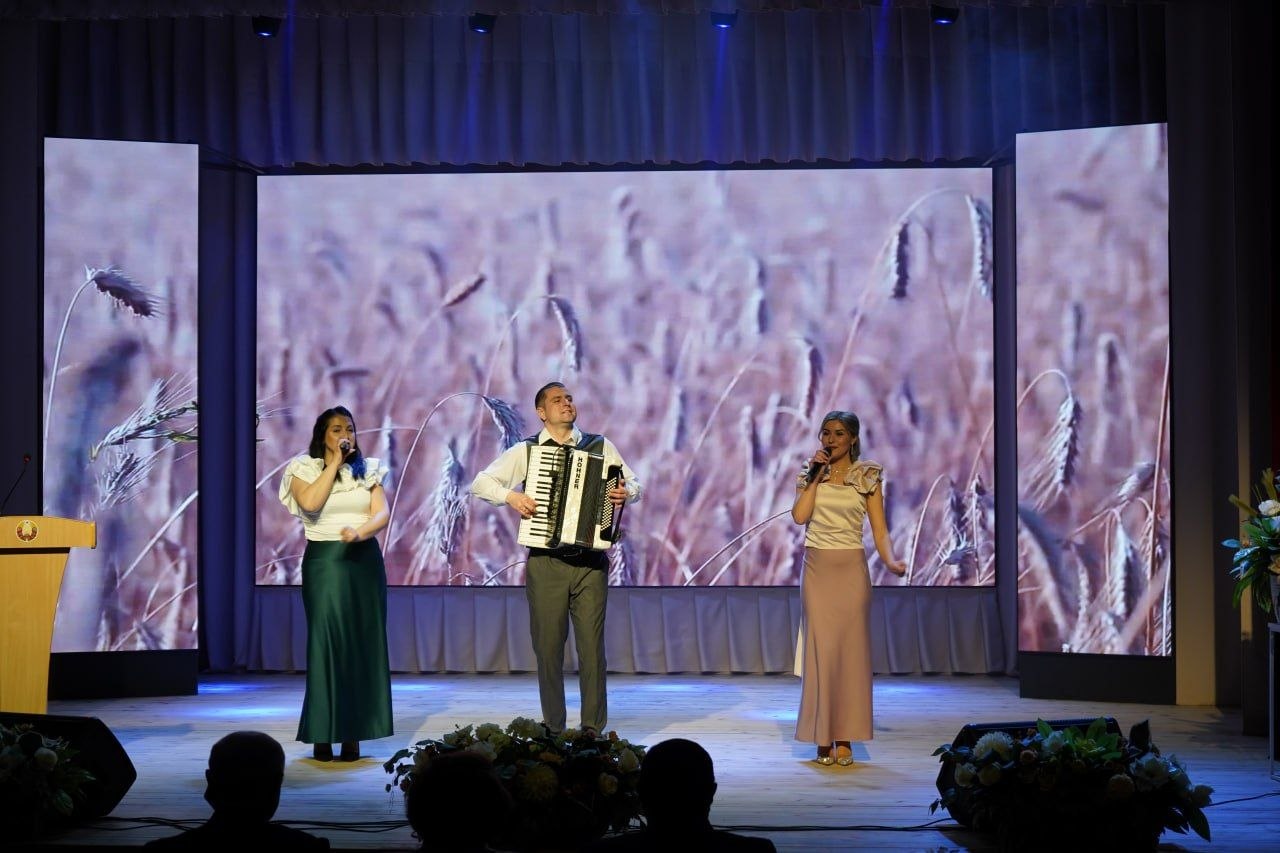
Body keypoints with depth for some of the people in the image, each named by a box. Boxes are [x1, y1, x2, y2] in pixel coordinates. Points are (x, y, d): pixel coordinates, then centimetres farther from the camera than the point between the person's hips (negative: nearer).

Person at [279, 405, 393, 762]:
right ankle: (323, 735, -3)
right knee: (326, 643, -6)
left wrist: (359, 532, -22)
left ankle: (354, 734, 3)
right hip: (325, 562, -3)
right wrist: (334, 464, -10)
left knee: (363, 644, 0)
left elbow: (381, 514, -2)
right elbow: (310, 502, -17)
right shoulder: (304, 469, 4)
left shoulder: (369, 469, 10)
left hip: (365, 561, 3)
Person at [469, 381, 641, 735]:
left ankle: (593, 729, 6)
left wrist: (626, 492, -10)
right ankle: (553, 729, 15)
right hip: (546, 562, 0)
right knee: (548, 648, 4)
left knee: (592, 646, -3)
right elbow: (480, 483, 3)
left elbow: (634, 484, 12)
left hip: (591, 562, 0)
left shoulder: (601, 447, 9)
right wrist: (511, 496, -13)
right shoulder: (525, 451, 6)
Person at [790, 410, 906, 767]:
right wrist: (816, 475, -7)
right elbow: (799, 515, -9)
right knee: (820, 650, -2)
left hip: (852, 569, -1)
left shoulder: (868, 477, 3)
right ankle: (823, 739, 4)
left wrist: (891, 560, -19)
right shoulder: (810, 474, 7)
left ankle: (844, 740, 5)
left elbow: (879, 529, -2)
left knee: (850, 650, -1)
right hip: (817, 568, 1)